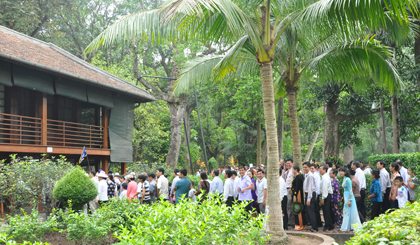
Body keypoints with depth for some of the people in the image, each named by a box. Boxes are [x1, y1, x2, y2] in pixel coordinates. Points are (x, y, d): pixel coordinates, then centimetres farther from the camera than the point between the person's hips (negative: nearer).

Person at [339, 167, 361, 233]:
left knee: (347, 213, -4)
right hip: (346, 197, 9)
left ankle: (344, 228, 0)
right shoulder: (344, 179, 13)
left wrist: (349, 200, -18)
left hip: (349, 197, -9)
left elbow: (350, 190, -17)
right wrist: (344, 199, 20)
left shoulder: (347, 180, -15)